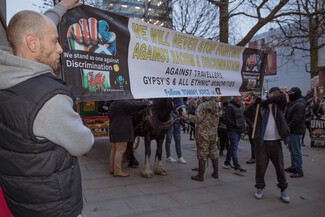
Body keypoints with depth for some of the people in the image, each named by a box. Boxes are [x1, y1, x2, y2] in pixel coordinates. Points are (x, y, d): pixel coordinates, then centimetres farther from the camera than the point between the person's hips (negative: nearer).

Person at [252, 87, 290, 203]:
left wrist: (267, 101, -11)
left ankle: (283, 190, 22)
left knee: (280, 167, 8)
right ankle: (259, 188, 22)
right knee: (260, 167, 5)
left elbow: (283, 96, -11)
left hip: (276, 142, 2)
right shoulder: (261, 106, 4)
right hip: (262, 142, -1)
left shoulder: (280, 105, 7)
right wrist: (255, 103, -17)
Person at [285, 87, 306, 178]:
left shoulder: (299, 105, -18)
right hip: (291, 130, 10)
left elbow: (296, 120, -24)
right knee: (292, 150, 18)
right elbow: (287, 117, 20)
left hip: (296, 131, -10)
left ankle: (299, 171, 2)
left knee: (296, 151, -5)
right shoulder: (292, 103, 15)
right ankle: (294, 167, 29)